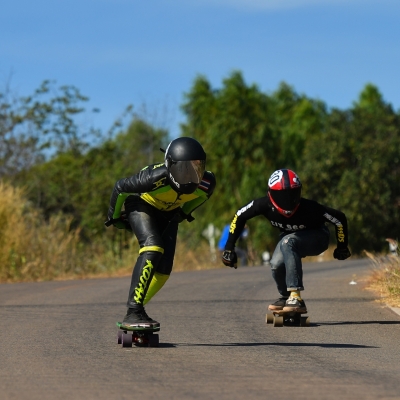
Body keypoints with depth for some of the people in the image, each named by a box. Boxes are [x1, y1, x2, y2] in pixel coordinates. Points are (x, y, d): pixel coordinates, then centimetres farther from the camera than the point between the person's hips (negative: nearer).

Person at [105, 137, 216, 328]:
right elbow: (120, 187, -23)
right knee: (152, 248, -30)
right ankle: (133, 313, -30)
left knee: (163, 270, -4)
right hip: (141, 205, -5)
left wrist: (185, 213, 14)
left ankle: (135, 310, 14)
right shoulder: (157, 177, -41)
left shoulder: (206, 183, -27)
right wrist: (114, 217, -8)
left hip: (168, 213, 5)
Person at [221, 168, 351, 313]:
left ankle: (295, 297, -36)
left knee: (288, 242, -33)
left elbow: (339, 219, -24)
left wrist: (342, 247, -9)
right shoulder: (265, 204, -28)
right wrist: (229, 247, -10)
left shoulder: (309, 208, -37)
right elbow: (239, 216, -11)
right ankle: (286, 297, 11)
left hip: (317, 238, -4)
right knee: (276, 265, -22)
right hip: (291, 235, 4)